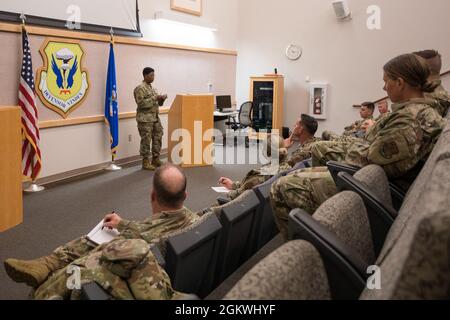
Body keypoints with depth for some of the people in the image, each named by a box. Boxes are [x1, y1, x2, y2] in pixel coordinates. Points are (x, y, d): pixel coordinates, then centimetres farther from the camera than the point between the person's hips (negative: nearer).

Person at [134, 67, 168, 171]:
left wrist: (162, 99, -1)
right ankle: (145, 162, 5)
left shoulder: (153, 88, 16)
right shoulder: (140, 88, -10)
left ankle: (155, 159, 21)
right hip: (145, 119, -8)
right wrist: (154, 98, -20)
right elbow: (141, 103, -20)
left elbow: (158, 103, 20)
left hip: (155, 118, 8)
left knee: (158, 138, 9)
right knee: (146, 141, -3)